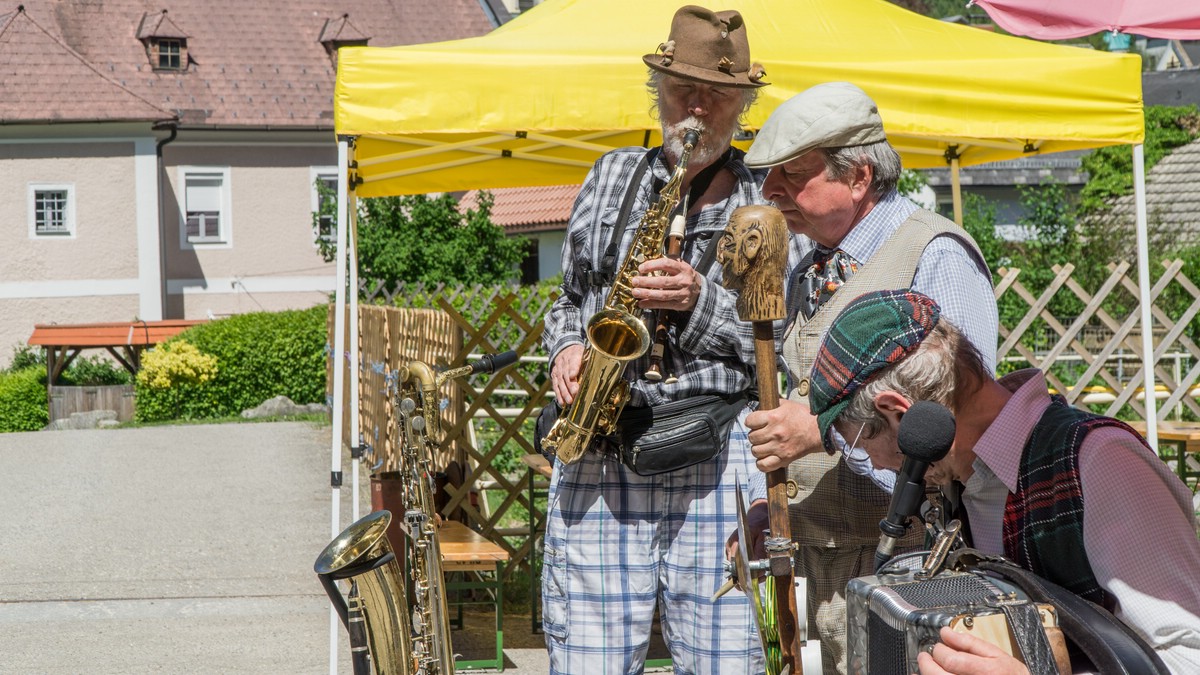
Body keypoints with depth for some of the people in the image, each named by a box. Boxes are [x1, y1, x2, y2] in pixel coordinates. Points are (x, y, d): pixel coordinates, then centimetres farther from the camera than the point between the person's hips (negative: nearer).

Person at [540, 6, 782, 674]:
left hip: (717, 451, -2)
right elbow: (570, 296, 24)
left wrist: (702, 301, -14)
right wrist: (567, 345, 4)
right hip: (597, 453, 3)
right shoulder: (614, 175, 17)